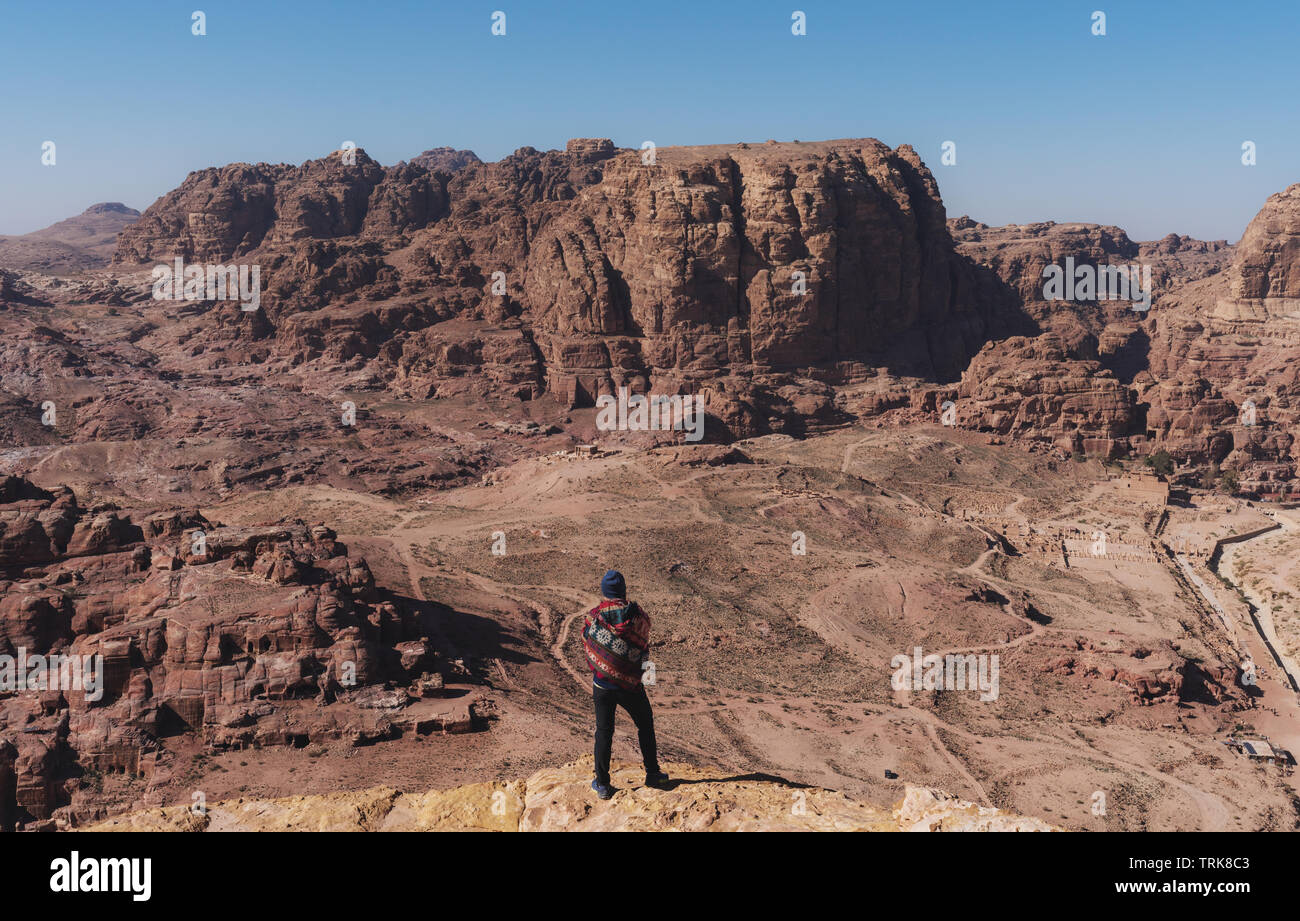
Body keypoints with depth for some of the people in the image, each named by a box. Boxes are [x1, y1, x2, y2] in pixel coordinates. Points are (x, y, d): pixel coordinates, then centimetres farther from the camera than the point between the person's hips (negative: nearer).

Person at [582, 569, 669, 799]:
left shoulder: (592, 617, -9)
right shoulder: (637, 614, -11)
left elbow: (588, 650, 2)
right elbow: (644, 645, 2)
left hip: (602, 684, 1)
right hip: (630, 684, -1)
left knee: (603, 731, 10)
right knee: (645, 725, 18)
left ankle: (602, 784, 13)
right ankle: (652, 774, 25)